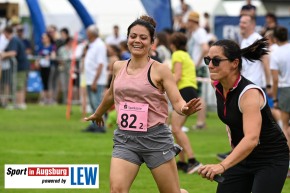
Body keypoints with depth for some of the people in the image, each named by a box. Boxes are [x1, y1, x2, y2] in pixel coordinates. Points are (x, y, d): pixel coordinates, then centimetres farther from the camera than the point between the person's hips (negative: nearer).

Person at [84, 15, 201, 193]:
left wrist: (186, 109, -35)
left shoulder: (159, 70, -7)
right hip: (125, 139, 3)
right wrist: (97, 114, 43)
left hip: (156, 137, -3)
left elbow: (177, 101, -12)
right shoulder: (118, 67, 8)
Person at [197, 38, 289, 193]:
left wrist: (222, 166, -53)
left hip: (271, 159, -7)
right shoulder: (218, 87, -5)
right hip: (243, 156, 8)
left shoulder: (249, 93, -28)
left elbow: (251, 138, -42)